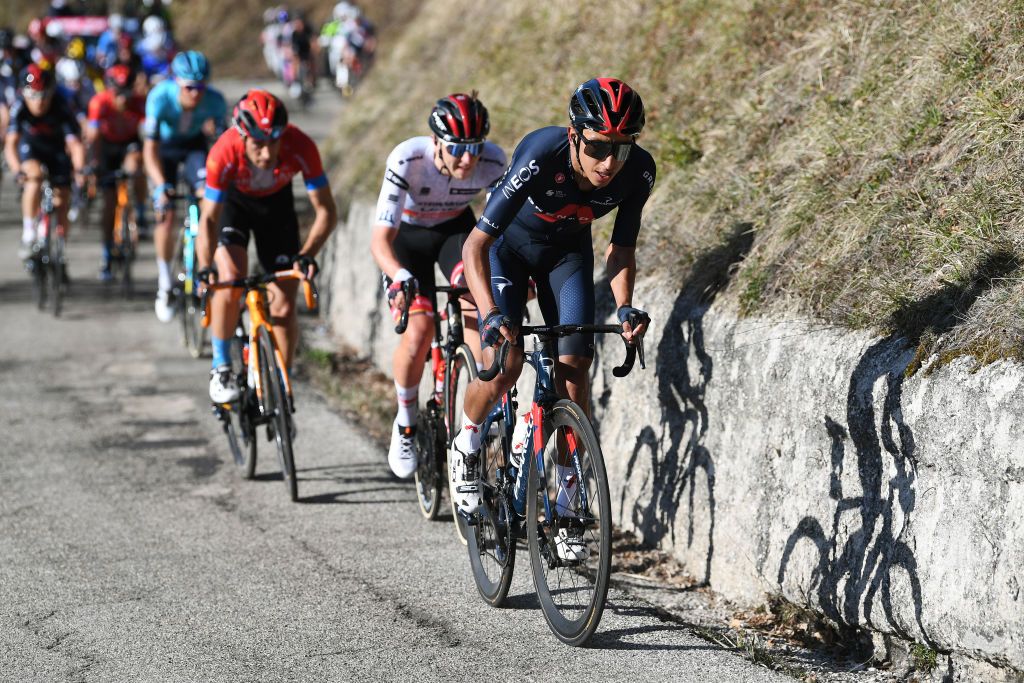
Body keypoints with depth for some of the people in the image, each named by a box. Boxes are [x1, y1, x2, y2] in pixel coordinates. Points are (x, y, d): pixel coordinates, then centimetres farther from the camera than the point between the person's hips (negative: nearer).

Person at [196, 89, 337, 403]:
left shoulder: (300, 147, -35)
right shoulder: (224, 153, -38)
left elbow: (326, 211, -28)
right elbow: (208, 218, -32)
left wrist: (307, 255, -43)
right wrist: (205, 269, -47)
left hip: (277, 203, 1)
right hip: (232, 201, -1)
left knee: (284, 305, -5)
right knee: (230, 279, -26)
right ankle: (221, 368, -6)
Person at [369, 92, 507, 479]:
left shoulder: (492, 161, -27)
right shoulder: (407, 160, -34)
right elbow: (380, 238, -35)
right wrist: (402, 279, -53)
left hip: (455, 229, 2)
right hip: (407, 235, -2)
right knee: (419, 330, -21)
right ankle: (405, 426, 3)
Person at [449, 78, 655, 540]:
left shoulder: (638, 172, -29)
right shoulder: (541, 157, -39)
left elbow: (621, 248, -12)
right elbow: (476, 244, -37)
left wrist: (625, 305, -29)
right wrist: (490, 313, -50)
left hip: (568, 251, 3)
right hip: (509, 244, -3)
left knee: (574, 368, -11)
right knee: (506, 361, -20)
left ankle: (567, 500, 2)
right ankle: (466, 446, 11)